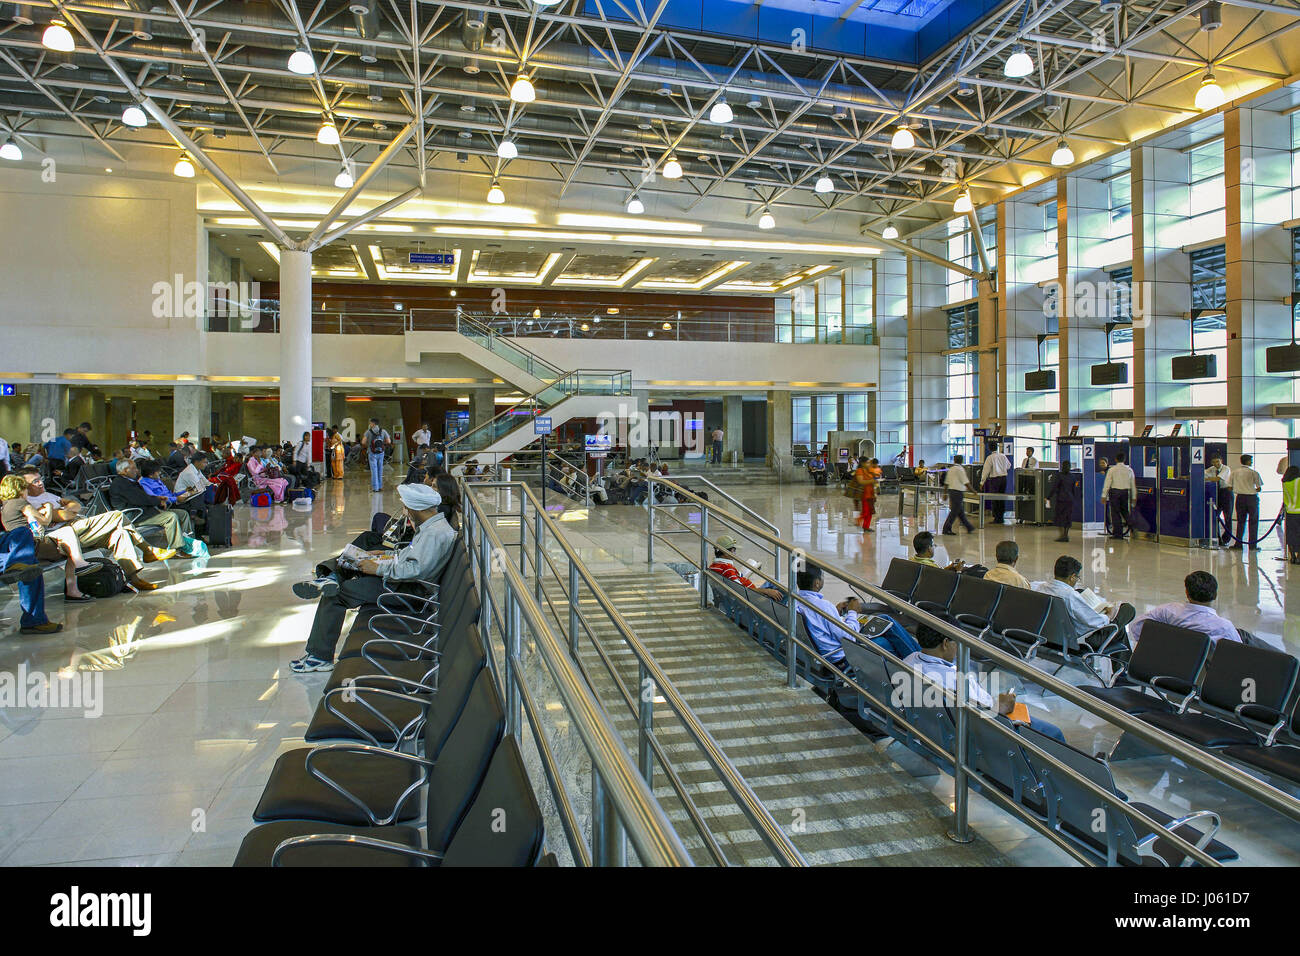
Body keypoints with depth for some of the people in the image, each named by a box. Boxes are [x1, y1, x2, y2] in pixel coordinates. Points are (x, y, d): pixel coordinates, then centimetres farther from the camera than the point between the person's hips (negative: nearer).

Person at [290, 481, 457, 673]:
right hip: (394, 577, 11)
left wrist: (379, 569, -22)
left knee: (334, 595, -8)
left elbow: (416, 569, -31)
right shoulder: (432, 525, 9)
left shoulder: (435, 533, -23)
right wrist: (387, 555, 14)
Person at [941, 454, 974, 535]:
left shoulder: (950, 469, 12)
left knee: (960, 511, 15)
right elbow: (966, 482, -13)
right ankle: (947, 529, -6)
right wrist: (972, 490, -5)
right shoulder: (959, 469, -11)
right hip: (958, 491, -9)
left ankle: (968, 527, 24)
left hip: (951, 490, 9)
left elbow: (946, 483, 14)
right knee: (954, 511, -6)